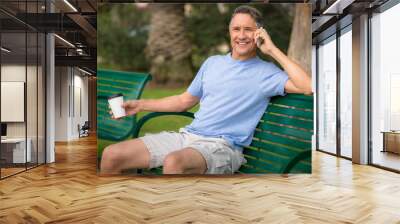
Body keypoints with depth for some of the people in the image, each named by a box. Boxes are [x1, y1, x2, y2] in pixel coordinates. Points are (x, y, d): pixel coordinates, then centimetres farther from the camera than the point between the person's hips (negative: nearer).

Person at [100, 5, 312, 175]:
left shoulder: (265, 72, 1)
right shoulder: (212, 62, 18)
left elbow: (308, 87, -16)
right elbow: (184, 101, 23)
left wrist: (272, 50, -9)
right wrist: (141, 104, 17)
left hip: (222, 145, -5)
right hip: (187, 135, 6)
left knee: (173, 162, -40)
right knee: (111, 155, -6)